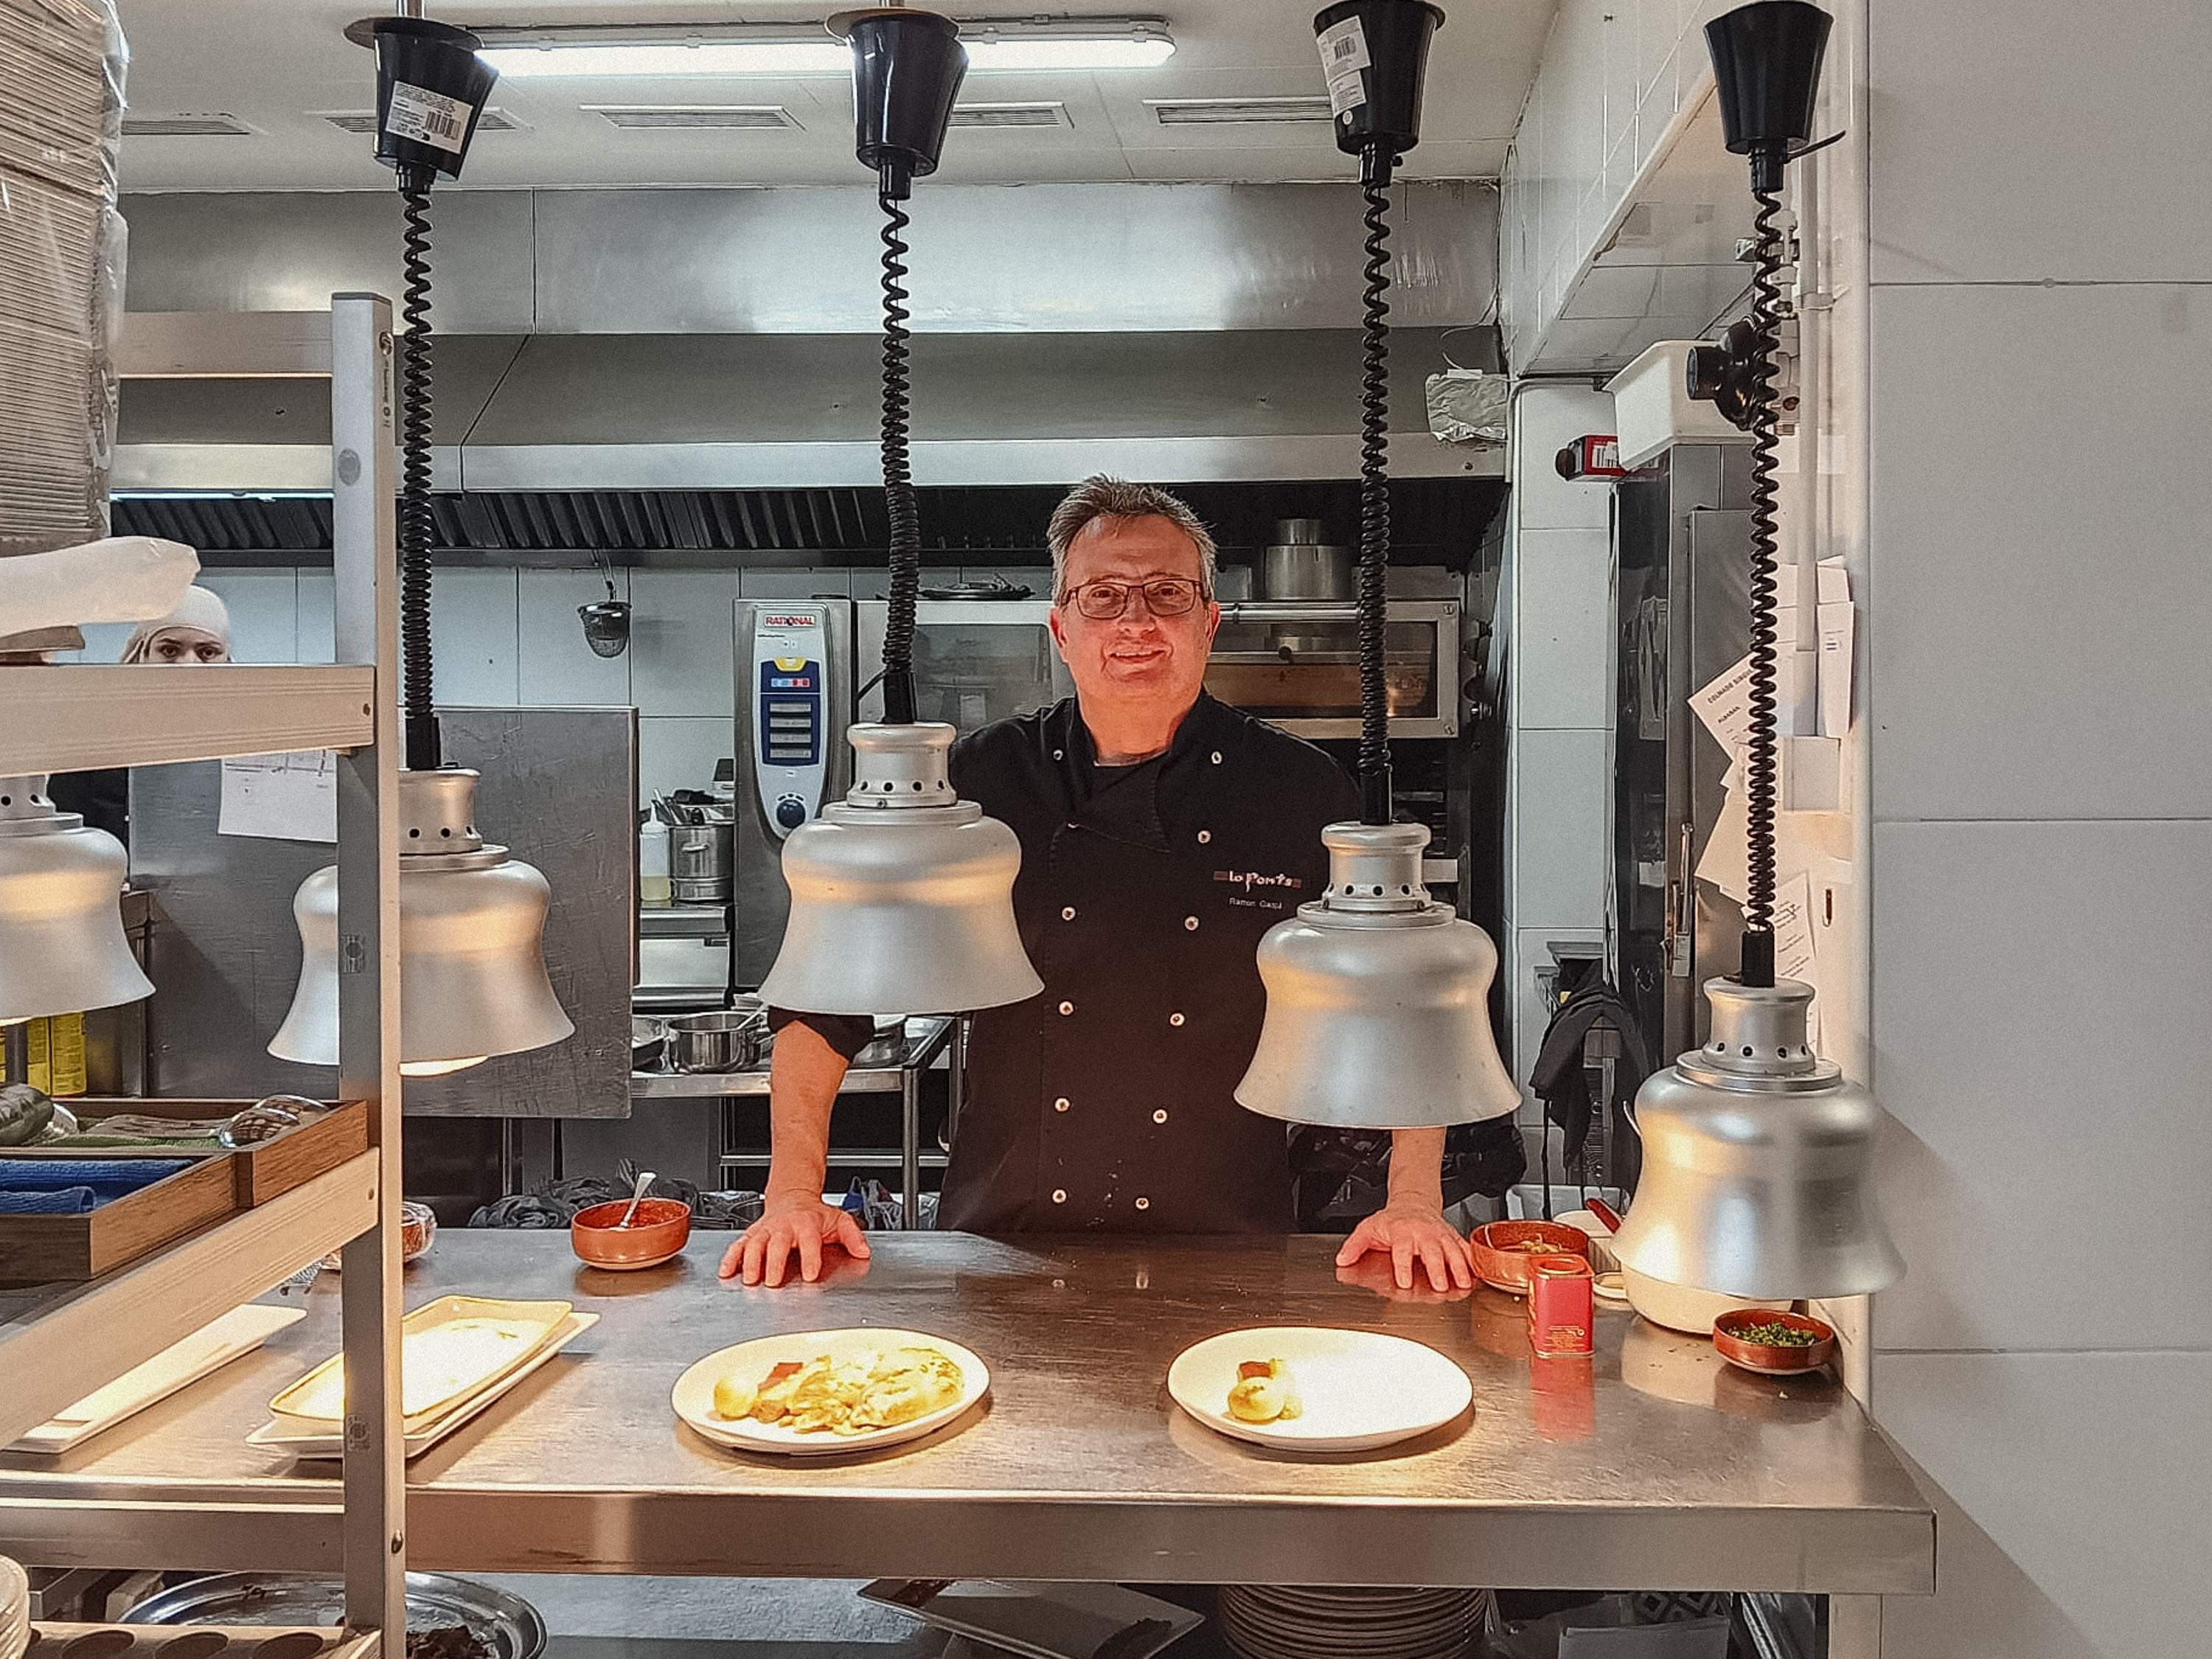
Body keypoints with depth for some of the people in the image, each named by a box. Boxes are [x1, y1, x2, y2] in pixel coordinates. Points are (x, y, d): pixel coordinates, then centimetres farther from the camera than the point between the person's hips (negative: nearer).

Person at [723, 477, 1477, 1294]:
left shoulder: (1304, 793, -2)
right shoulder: (981, 779, 0)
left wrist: (1414, 1202, -7)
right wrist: (795, 1190, -5)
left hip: (1223, 1258, 0)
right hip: (1001, 1245, 1)